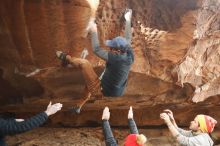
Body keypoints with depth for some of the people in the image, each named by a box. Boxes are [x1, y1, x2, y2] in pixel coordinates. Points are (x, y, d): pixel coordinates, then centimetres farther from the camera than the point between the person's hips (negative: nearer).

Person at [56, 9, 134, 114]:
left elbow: (96, 50, -18)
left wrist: (94, 31, -8)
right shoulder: (129, 55, -5)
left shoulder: (115, 57, -25)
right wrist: (128, 20, 20)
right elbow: (128, 39, 10)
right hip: (115, 94, 8)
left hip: (102, 92, -8)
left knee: (83, 63, -6)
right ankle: (78, 107, 42)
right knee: (90, 81, 33)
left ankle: (66, 58, 21)